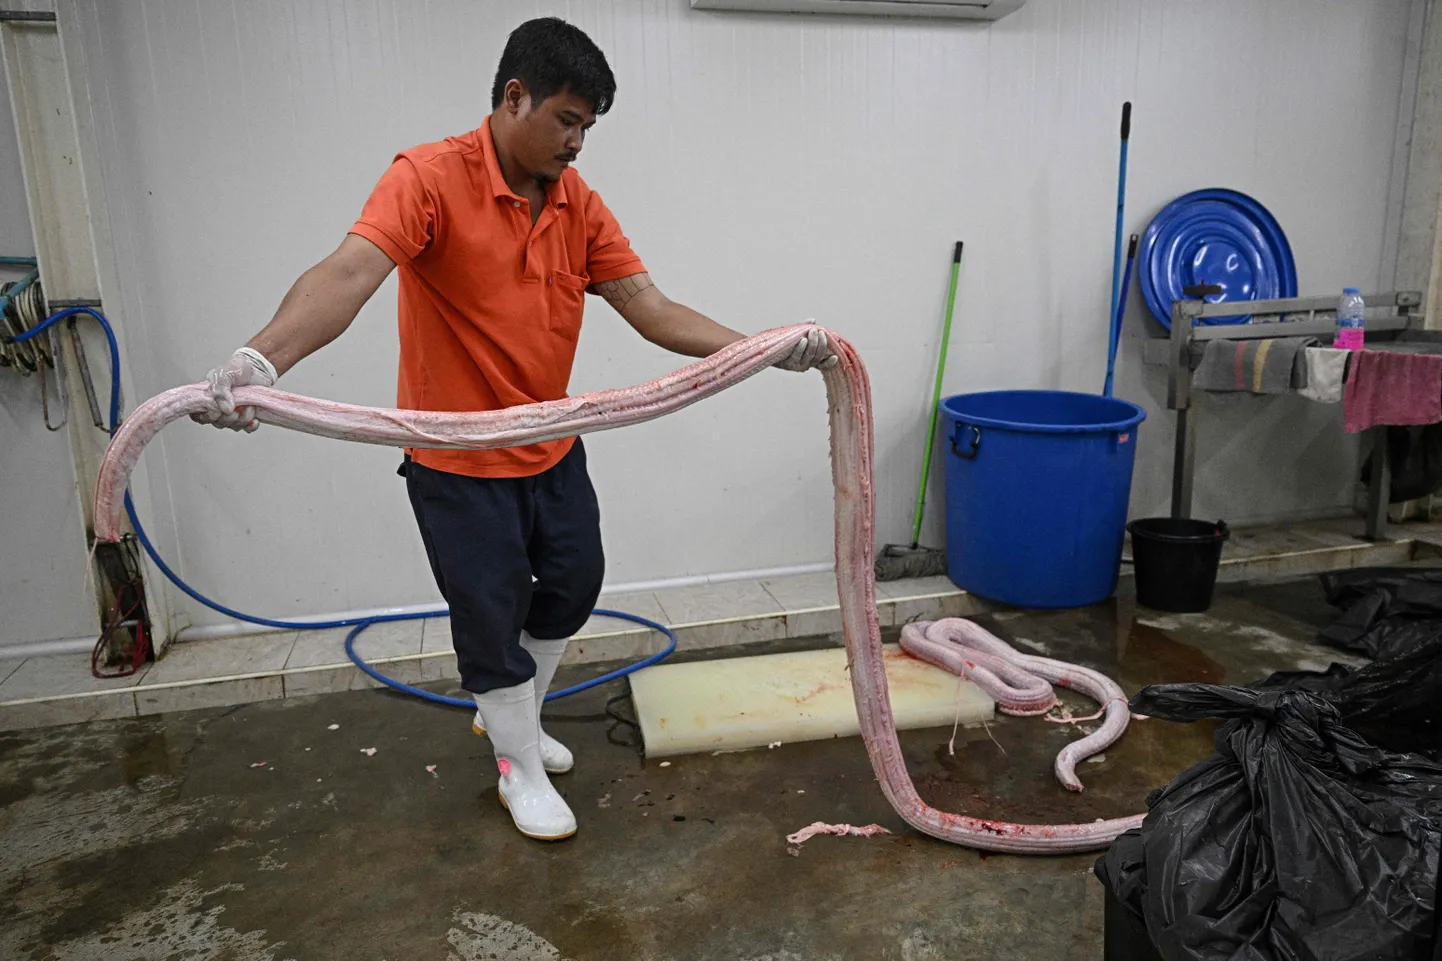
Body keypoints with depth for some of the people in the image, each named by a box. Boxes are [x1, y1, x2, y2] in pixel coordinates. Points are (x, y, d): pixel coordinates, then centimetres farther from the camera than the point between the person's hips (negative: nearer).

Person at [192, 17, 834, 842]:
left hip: (551, 448, 7)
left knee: (575, 584, 17)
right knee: (491, 616, 7)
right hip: (458, 461, -6)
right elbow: (350, 274, -33)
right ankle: (521, 768, 31)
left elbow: (649, 307, -7)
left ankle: (510, 714, 44)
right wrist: (262, 358, -51)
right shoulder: (431, 177, -18)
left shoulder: (579, 202, -1)